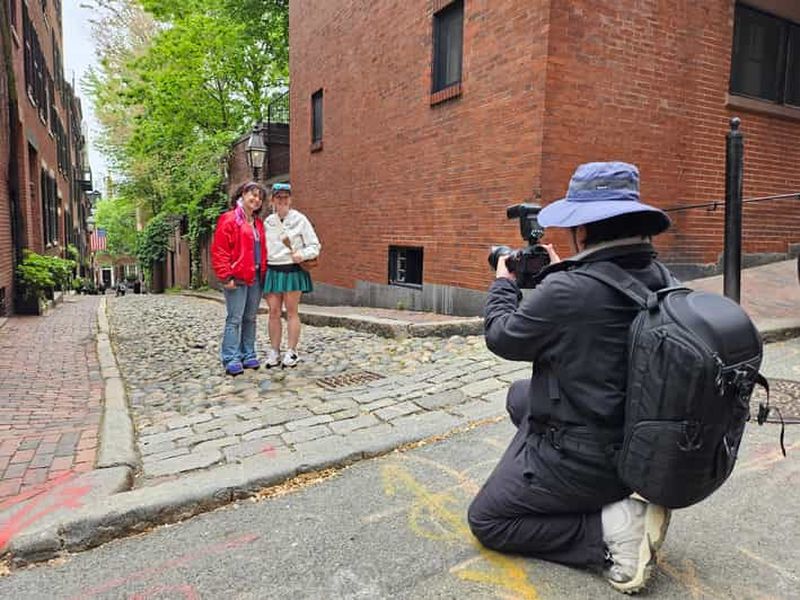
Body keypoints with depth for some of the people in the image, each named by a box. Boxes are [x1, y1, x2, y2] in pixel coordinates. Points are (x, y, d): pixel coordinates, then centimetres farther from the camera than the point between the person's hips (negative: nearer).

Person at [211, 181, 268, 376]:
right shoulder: (229, 219, -5)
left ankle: (248, 355, 19)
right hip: (237, 278, -7)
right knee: (235, 319, -6)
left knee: (250, 318, 12)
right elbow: (219, 251, -11)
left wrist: (263, 271, 12)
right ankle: (231, 359, -2)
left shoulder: (258, 223, 18)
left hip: (256, 277, 7)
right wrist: (226, 276, -16)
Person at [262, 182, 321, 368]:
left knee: (291, 312, 2)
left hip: (293, 271, -3)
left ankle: (291, 352, 9)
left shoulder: (300, 219, -2)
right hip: (272, 271, 4)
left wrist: (302, 255, -18)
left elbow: (315, 245, -1)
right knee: (274, 312, 3)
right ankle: (274, 352, 11)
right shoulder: (267, 221, 11)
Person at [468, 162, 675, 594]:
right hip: (641, 446, 8)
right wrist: (561, 274, 15)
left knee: (485, 521, 11)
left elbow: (502, 338, -10)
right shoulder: (659, 279, -5)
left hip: (583, 458, -8)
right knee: (519, 396, 28)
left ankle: (609, 531, -4)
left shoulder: (566, 291, -29)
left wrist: (503, 283, 6)